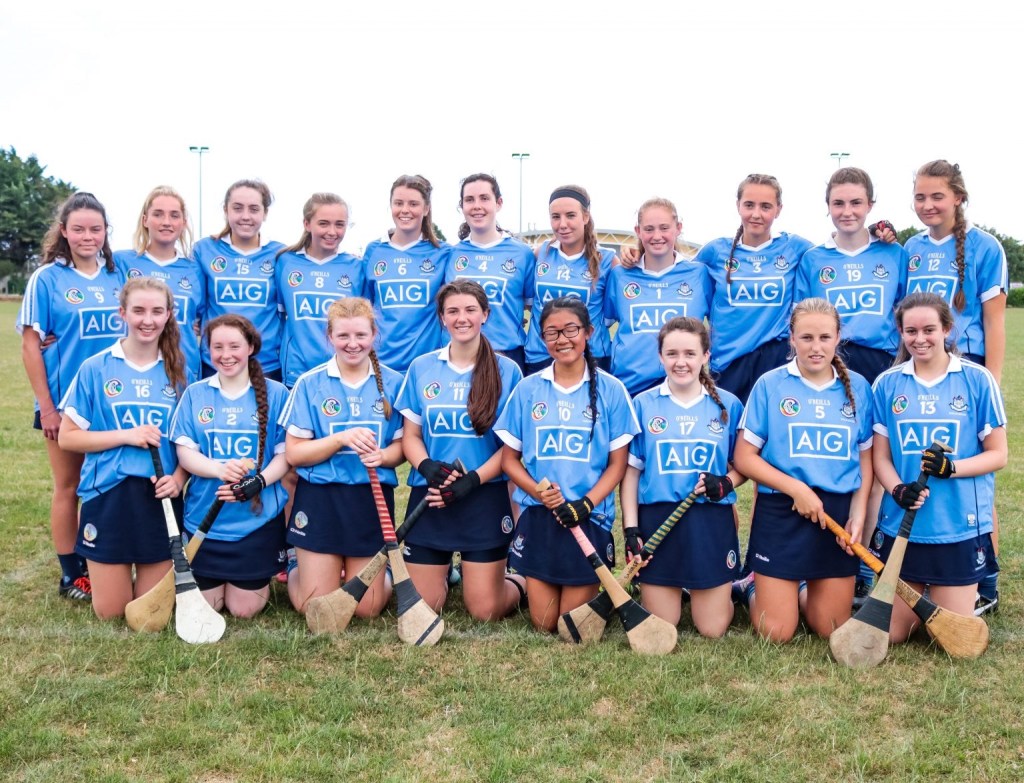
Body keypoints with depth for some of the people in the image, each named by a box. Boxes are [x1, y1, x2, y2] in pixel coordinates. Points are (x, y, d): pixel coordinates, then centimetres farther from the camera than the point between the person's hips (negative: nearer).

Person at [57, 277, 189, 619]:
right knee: (110, 612, 5)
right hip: (109, 495, -1)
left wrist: (178, 478, -11)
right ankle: (113, 575, 36)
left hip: (162, 498, 1)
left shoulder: (179, 371, 3)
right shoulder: (95, 369, -2)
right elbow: (67, 437, -2)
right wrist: (126, 436, -14)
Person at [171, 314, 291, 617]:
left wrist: (259, 482, -21)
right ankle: (216, 577, 37)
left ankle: (259, 579, 35)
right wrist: (219, 469, -23)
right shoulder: (194, 395, 4)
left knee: (245, 609, 2)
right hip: (204, 516, 2)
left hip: (259, 517, -1)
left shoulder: (275, 394, -1)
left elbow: (285, 453, -2)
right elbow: (185, 453, -2)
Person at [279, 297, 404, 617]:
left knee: (368, 608, 4)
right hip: (320, 498, -1)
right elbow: (293, 453, -6)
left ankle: (383, 572, 37)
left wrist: (383, 455, -19)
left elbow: (401, 446, 5)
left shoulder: (393, 383, 0)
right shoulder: (309, 383, -5)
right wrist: (342, 438, -21)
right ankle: (295, 569, 35)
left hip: (373, 499, 1)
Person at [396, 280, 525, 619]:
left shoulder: (507, 371, -1)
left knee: (485, 610, 0)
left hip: (485, 498, -2)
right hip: (428, 496, 2)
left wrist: (472, 480, -16)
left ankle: (520, 583, 33)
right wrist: (428, 468, -14)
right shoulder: (421, 368, 5)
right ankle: (444, 573, 37)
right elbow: (410, 436, 7)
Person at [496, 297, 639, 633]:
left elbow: (617, 464, -1)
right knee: (543, 623, 6)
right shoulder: (527, 389, 2)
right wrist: (539, 492, -13)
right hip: (537, 517, 2)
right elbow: (509, 459, 5)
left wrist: (585, 504, -16)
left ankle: (594, 590, 34)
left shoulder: (610, 390, -3)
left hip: (589, 518, -1)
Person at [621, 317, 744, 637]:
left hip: (712, 522, 0)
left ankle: (725, 592, 37)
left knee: (713, 630, 5)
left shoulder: (728, 405, 2)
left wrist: (726, 484, -12)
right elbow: (631, 471, 3)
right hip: (657, 520, 0)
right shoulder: (643, 405, 1)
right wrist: (631, 529, -5)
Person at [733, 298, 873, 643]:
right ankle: (754, 589, 30)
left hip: (839, 511, 3)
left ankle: (805, 592, 38)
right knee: (776, 632, 0)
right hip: (781, 514, -2)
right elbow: (744, 458, -4)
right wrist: (796, 489, -15)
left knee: (832, 629, 7)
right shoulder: (769, 385, -4)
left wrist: (858, 515, -4)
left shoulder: (857, 387, 4)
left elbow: (865, 458, 9)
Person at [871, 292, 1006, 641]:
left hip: (961, 528, -2)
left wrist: (952, 467, -20)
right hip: (900, 527, 2)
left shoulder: (978, 380, -4)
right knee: (891, 634, 8)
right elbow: (881, 456, 5)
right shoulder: (887, 384, 2)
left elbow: (997, 454, -1)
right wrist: (897, 490, -16)